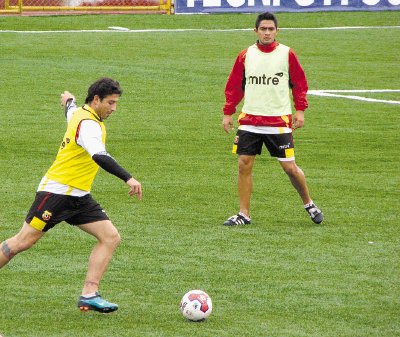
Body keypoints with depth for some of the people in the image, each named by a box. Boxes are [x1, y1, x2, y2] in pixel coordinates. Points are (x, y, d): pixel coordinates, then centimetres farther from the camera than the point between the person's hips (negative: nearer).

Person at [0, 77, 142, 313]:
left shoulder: (80, 113, 10)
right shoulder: (88, 124, -20)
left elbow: (70, 110, 37)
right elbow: (99, 156, -38)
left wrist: (69, 100, 61)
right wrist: (128, 178, -48)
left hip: (78, 196, 10)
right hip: (57, 192, -10)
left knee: (111, 237, -4)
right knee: (23, 242, -5)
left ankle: (89, 295, -10)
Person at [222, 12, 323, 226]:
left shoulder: (287, 54, 0)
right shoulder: (246, 56, 5)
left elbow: (300, 84, 6)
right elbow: (233, 86, 12)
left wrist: (300, 110, -1)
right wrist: (228, 113, 7)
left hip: (279, 121, -2)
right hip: (249, 120, 2)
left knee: (289, 167, -2)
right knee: (244, 164, -3)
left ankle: (308, 204, 21)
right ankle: (244, 214, 5)